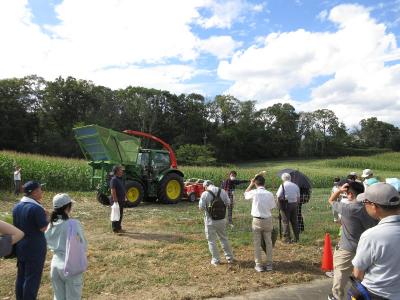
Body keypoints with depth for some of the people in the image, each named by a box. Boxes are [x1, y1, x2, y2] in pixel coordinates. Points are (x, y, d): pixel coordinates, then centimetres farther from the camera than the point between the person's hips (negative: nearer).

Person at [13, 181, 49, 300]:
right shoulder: (36, 208, -22)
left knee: (21, 276, 19)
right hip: (35, 248, -8)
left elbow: (16, 226, 10)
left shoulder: (16, 207, 3)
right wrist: (46, 217, -4)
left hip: (20, 247, 8)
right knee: (32, 278, 5)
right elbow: (43, 228, -20)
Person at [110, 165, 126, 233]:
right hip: (116, 201, -10)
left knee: (120, 215, 16)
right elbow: (113, 191, -22)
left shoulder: (120, 179, 13)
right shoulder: (114, 179, -17)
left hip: (121, 200, 10)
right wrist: (115, 200, -24)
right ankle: (115, 229, 7)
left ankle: (119, 228, 27)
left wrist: (124, 198, 19)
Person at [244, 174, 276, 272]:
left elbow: (245, 194, 9)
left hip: (257, 220, -2)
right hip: (268, 220, 2)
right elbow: (272, 207, 0)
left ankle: (259, 265, 13)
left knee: (257, 243, 8)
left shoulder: (254, 193, -11)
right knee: (268, 242, 14)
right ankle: (269, 264, 20)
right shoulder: (269, 194, -5)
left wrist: (251, 184, 10)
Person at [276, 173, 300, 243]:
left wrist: (280, 203, 4)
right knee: (294, 221, 13)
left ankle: (287, 238, 4)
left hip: (286, 204, -5)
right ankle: (296, 238, 19)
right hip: (294, 204, 5)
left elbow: (279, 196, -13)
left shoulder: (283, 185, -7)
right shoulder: (295, 185, 9)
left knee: (286, 222, 2)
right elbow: (298, 197, 12)